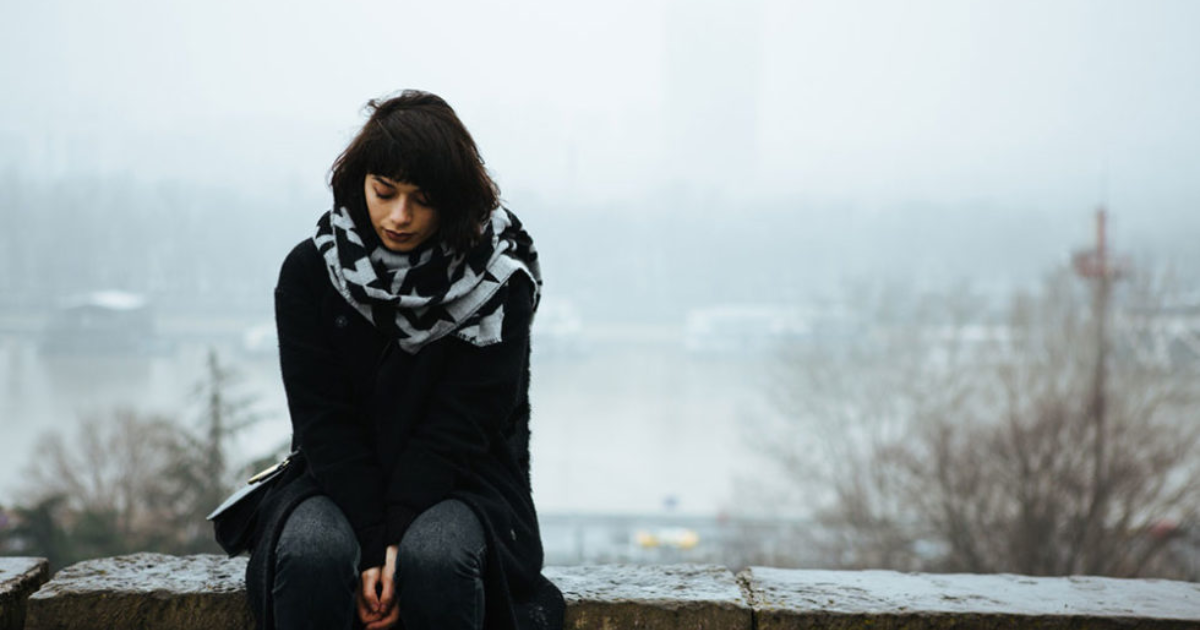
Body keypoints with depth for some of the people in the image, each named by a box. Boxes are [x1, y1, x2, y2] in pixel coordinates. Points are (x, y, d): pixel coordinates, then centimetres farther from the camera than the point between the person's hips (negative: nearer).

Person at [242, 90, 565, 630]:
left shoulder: (499, 279, -7)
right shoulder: (310, 271, -2)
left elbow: (460, 428, -11)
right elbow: (324, 422, -7)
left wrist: (397, 541, -23)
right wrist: (373, 544, -20)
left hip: (460, 485, -1)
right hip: (340, 480, 1)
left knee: (434, 558, -35)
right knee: (310, 553, -32)